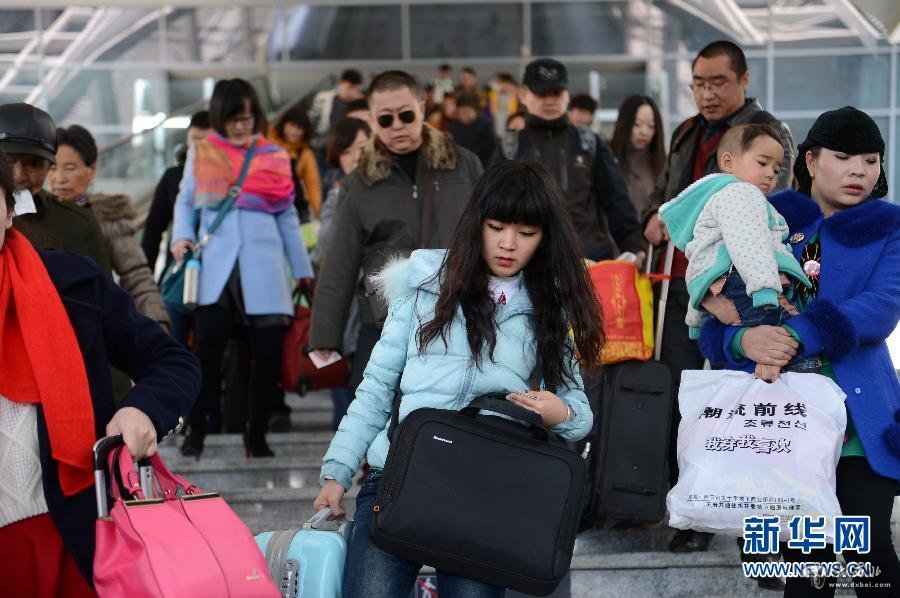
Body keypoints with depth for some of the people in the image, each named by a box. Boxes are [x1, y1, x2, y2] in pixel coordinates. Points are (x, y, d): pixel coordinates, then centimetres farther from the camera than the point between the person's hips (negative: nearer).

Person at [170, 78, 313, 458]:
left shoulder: (274, 156, 13)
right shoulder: (201, 153, 12)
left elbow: (288, 217, 16)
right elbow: (185, 202, 15)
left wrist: (302, 269, 14)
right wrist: (182, 236, -5)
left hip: (263, 266, 1)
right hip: (215, 266, -1)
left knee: (269, 350, -2)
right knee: (209, 344, -14)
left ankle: (257, 434, 12)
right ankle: (196, 431, -1)